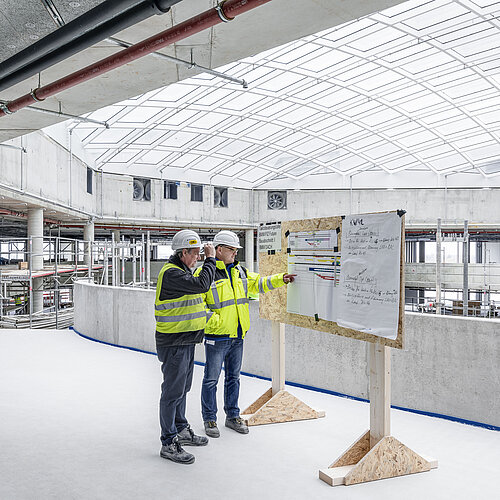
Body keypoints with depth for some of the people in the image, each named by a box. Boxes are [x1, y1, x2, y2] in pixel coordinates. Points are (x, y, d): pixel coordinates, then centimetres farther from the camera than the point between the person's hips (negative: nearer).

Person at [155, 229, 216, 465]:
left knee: (182, 388, 20)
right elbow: (201, 284, -28)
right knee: (173, 391, -2)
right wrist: (210, 259, -18)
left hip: (186, 341, 10)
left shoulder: (182, 271, 14)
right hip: (174, 343, -10)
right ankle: (168, 443, 8)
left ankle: (181, 430, 35)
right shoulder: (171, 273, -20)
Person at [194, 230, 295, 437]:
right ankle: (209, 419, 19)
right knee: (211, 379, 5)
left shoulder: (239, 271, 10)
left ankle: (232, 416, 29)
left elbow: (258, 284, 18)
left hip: (237, 335, 7)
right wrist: (214, 321, -18)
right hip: (217, 335, -6)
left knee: (233, 377, 16)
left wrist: (279, 279, 5)